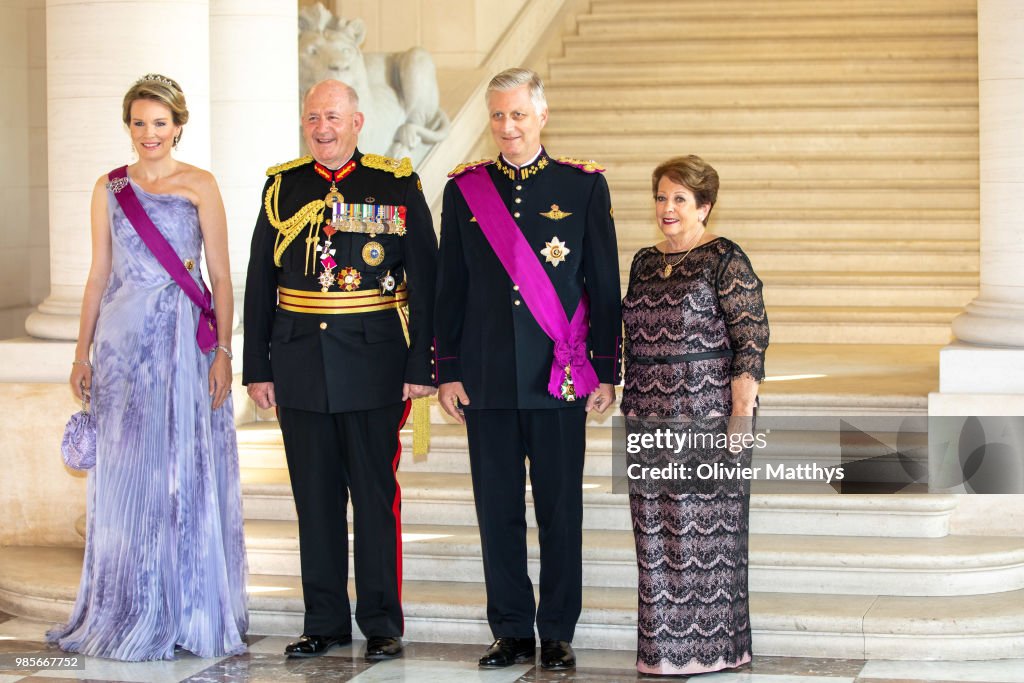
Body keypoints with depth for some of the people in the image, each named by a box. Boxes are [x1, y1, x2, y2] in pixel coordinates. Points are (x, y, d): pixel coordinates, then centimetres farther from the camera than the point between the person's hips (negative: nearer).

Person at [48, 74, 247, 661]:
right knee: (125, 476, 5)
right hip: (123, 341, 3)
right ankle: (127, 616, 14)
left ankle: (190, 614, 9)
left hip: (185, 342, -3)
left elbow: (222, 275, -2)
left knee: (185, 474, 0)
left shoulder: (199, 186, 0)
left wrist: (224, 351, -9)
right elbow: (99, 275, 13)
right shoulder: (110, 188, 10)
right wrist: (83, 353, 8)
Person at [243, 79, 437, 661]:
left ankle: (383, 623, 11)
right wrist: (257, 368, 6)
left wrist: (421, 366, -7)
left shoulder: (398, 186, -1)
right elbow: (260, 284, 10)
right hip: (300, 367, 3)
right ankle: (325, 622, 17)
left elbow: (425, 280, -2)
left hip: (373, 365, -3)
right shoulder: (283, 187, 8)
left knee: (376, 494, 2)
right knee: (315, 497, 8)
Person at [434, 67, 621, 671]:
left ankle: (558, 636, 13)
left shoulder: (584, 186, 2)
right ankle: (512, 633, 16)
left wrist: (607, 372, -2)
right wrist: (448, 372, 4)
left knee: (560, 509, 3)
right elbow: (450, 288, 9)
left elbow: (605, 286, 2)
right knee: (498, 509, 6)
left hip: (560, 377, -2)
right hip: (487, 378, 2)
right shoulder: (465, 189, 7)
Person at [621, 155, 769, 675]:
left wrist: (740, 417, -16)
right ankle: (665, 647, 16)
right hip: (651, 418, 7)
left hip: (707, 414, -7)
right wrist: (630, 411, 16)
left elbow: (751, 343, -10)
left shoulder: (724, 261, -6)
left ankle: (711, 647, 6)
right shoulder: (645, 262, 14)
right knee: (657, 532, 8)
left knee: (705, 529, -3)